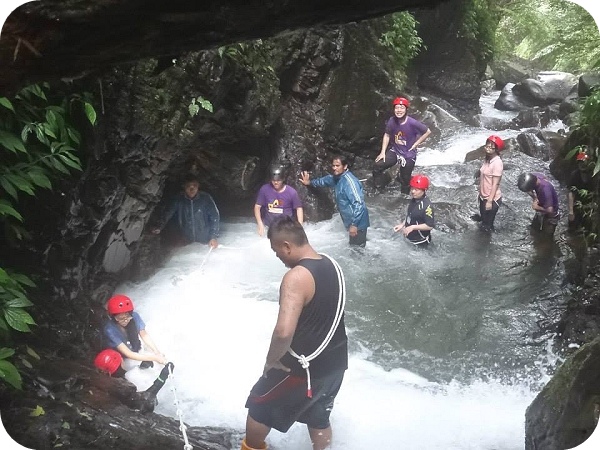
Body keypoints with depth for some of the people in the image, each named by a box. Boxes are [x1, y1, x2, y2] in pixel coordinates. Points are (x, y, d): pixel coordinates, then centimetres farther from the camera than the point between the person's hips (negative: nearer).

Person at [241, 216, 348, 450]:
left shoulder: (296, 277, -27)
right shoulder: (331, 264, 1)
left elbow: (284, 332, -36)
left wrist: (271, 360, -18)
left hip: (304, 368, -7)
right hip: (334, 361, 7)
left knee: (259, 409, 17)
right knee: (319, 417, 26)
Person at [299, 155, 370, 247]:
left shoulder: (349, 181, -23)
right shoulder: (337, 177, 7)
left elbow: (358, 203, -28)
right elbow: (326, 180, 31)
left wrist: (354, 224, -29)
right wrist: (310, 182, 26)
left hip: (357, 223, -10)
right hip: (351, 222, 10)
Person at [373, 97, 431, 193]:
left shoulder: (412, 123, -25)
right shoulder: (391, 121, -14)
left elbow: (428, 132, -12)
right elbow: (387, 135, 1)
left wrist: (416, 144, -11)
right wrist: (383, 152, -2)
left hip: (408, 155, -3)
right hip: (394, 151, 3)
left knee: (405, 182, 9)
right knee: (377, 166, -14)